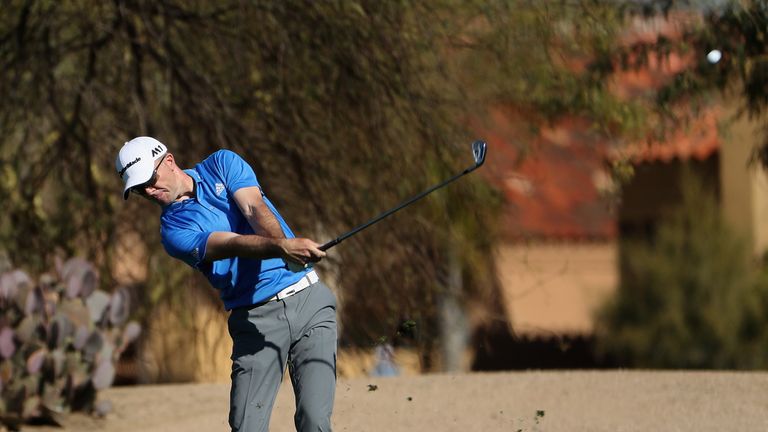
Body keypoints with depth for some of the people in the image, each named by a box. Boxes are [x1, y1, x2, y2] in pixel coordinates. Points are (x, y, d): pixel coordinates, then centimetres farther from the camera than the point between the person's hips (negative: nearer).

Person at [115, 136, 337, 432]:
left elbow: (255, 210, -10)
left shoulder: (222, 165, 7)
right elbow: (232, 244, -18)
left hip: (309, 299, 0)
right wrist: (282, 247, -37)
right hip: (256, 319, 0)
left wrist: (285, 244, -31)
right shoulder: (173, 231, -1)